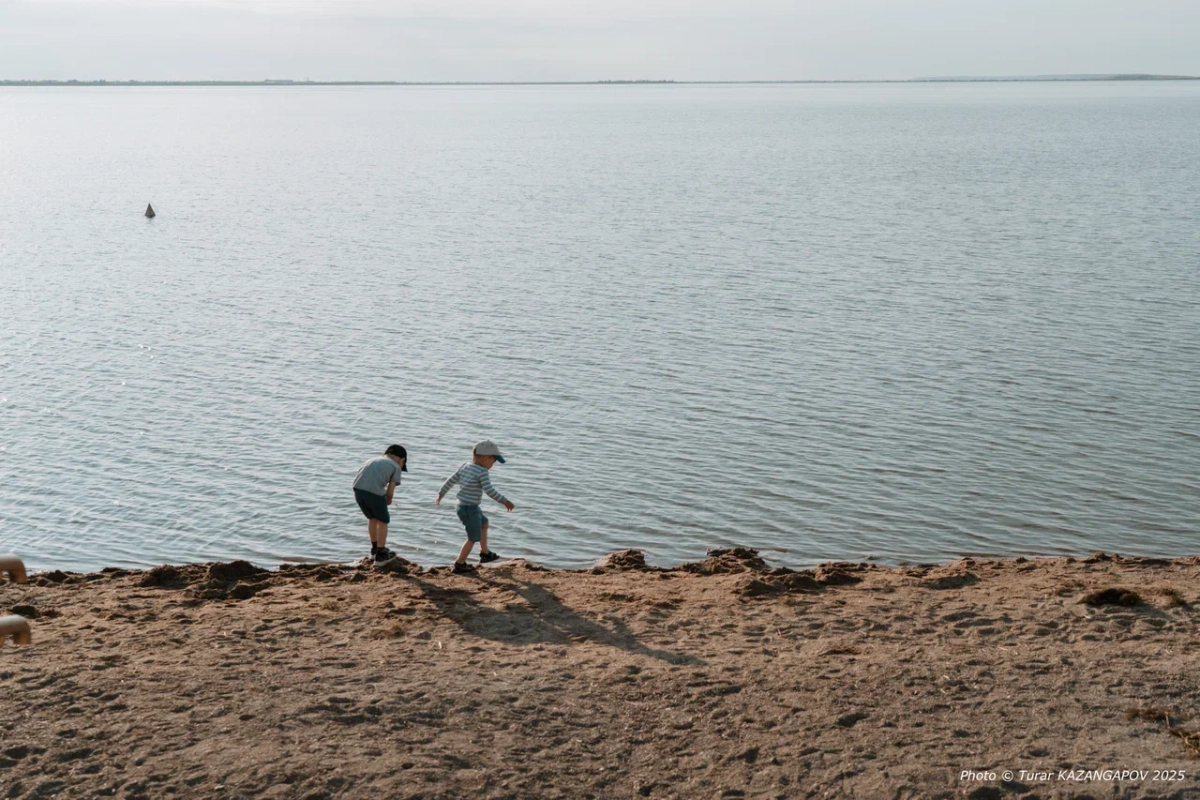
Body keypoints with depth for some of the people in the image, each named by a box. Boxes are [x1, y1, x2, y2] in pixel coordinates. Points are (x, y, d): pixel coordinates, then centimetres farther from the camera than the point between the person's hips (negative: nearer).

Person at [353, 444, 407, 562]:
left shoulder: (371, 460, 30)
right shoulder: (396, 467, 14)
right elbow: (390, 491, 4)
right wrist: (388, 501, 25)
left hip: (358, 489, 6)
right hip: (375, 492, -6)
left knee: (372, 518, 27)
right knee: (383, 521, 15)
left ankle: (375, 549, 40)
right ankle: (380, 555, 18)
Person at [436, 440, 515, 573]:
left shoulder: (465, 466, 6)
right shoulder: (482, 472, -19)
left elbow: (451, 480, 13)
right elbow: (490, 491, -23)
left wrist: (441, 493, 26)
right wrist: (505, 501, -15)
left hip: (462, 506, 9)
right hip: (471, 509, -9)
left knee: (484, 523, 28)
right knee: (473, 538, 4)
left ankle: (485, 553, 36)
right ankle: (459, 564, 10)